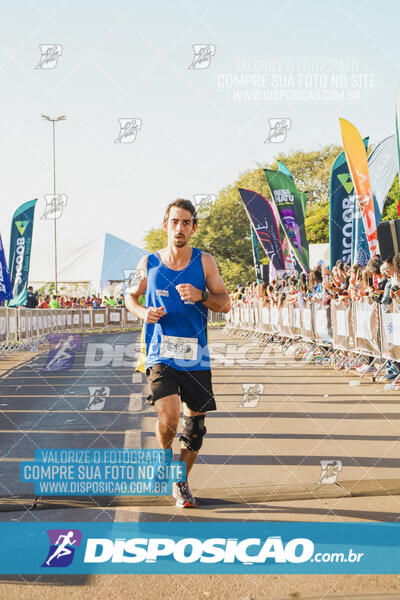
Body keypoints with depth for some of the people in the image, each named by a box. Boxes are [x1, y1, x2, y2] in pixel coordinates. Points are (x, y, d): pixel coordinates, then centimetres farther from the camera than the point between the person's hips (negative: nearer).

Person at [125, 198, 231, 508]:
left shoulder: (204, 261, 2)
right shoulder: (149, 262, 3)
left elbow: (225, 303, 2)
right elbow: (131, 295, 18)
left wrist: (201, 296, -18)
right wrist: (144, 313, -4)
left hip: (196, 356, 2)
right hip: (160, 354, -1)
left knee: (195, 423, 7)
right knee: (168, 417, -20)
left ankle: (182, 481, 28)